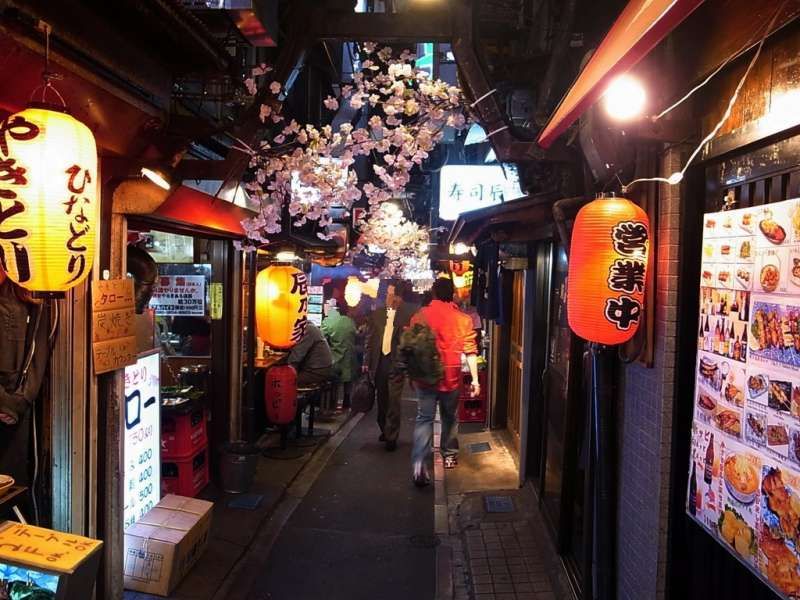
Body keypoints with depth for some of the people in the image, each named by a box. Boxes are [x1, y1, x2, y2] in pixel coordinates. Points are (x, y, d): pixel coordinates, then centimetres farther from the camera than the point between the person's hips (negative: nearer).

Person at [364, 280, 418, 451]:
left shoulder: (408, 315, -3)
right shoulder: (377, 313, 8)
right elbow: (370, 339, 10)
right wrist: (367, 361, 8)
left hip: (396, 362, -4)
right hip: (379, 361, 4)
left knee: (393, 401, -4)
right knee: (381, 400, 14)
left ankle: (391, 437, 5)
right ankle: (385, 430, 32)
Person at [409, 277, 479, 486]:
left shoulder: (420, 316, -2)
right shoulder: (463, 319, -3)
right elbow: (470, 351, -6)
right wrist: (475, 379, -1)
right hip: (451, 377, 0)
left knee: (424, 418, 1)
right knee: (449, 417, 19)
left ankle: (419, 464, -14)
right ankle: (449, 455, 34)